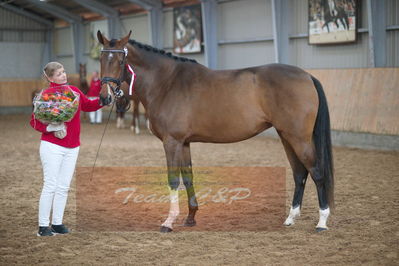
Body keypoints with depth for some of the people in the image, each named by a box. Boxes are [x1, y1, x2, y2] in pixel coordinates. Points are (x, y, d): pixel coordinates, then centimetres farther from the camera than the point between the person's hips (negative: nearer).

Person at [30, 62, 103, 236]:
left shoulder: (74, 91, 7)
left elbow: (88, 105, 20)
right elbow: (34, 121, -6)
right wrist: (51, 128, -21)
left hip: (72, 147, 6)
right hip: (52, 146, -6)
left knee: (63, 187, 9)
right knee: (50, 186, -4)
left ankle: (57, 223, 17)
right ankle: (43, 226, 2)